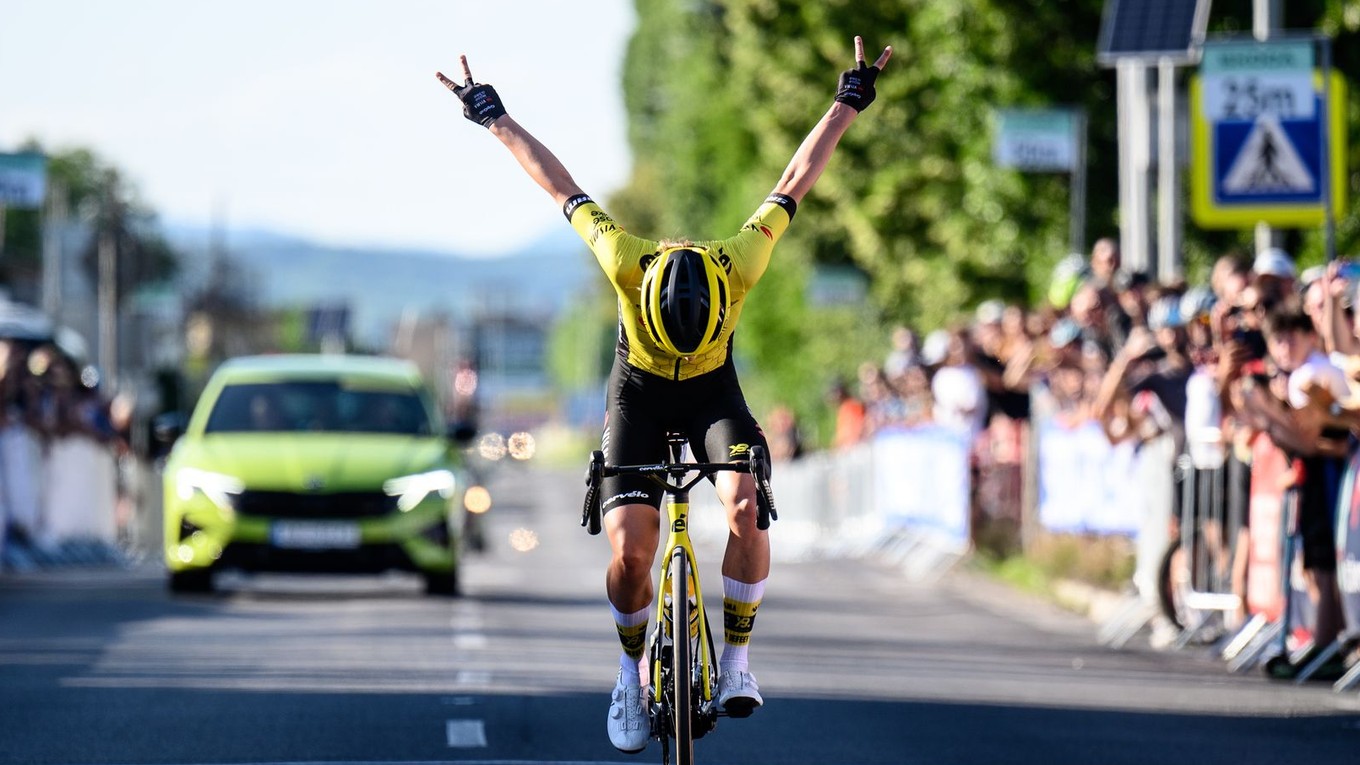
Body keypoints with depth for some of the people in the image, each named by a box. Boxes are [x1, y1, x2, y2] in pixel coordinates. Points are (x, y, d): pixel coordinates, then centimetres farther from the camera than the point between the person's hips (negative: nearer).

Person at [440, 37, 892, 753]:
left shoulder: (737, 266, -33)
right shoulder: (627, 266, -34)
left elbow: (795, 180, -19)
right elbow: (561, 186, -19)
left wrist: (849, 101, -14)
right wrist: (494, 117, -9)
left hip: (714, 399, 1)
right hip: (638, 400, -1)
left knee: (746, 507, -29)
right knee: (629, 554, -19)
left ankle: (735, 659, -13)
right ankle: (633, 667, 9)